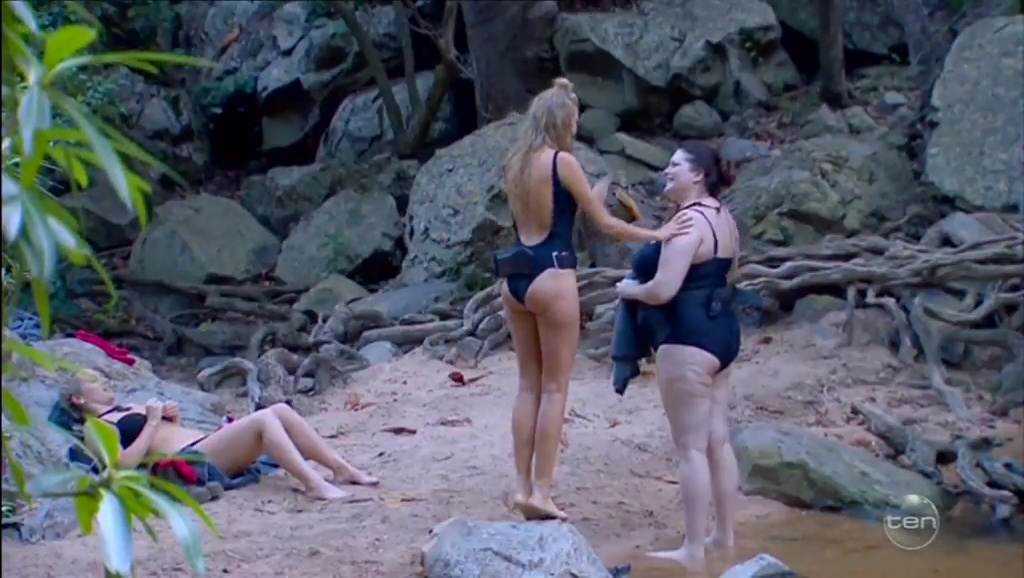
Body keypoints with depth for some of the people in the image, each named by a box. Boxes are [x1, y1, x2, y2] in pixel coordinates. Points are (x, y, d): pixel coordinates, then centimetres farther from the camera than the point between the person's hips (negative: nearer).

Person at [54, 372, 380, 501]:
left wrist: (173, 419, 10)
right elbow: (124, 462, -13)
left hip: (207, 444, 9)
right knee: (263, 419, -26)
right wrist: (152, 424, -7)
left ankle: (341, 469, -12)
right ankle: (312, 484, -35)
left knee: (280, 411, -9)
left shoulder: (130, 410, 31)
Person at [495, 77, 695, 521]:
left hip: (515, 277, 7)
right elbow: (603, 223, -5)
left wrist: (591, 196, 27)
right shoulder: (563, 161, -7)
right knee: (553, 388, 0)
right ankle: (541, 490, 0)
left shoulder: (514, 165, 12)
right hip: (551, 275, -7)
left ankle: (523, 486, 12)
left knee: (529, 386, 12)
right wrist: (656, 234, 0)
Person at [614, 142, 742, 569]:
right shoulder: (723, 218, 14)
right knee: (717, 440, 15)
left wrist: (628, 289, -5)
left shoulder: (688, 222, -18)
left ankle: (693, 549, -1)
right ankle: (724, 534, 24)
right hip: (720, 331, 10)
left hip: (688, 338, -10)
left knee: (691, 447, -6)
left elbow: (663, 290, -23)